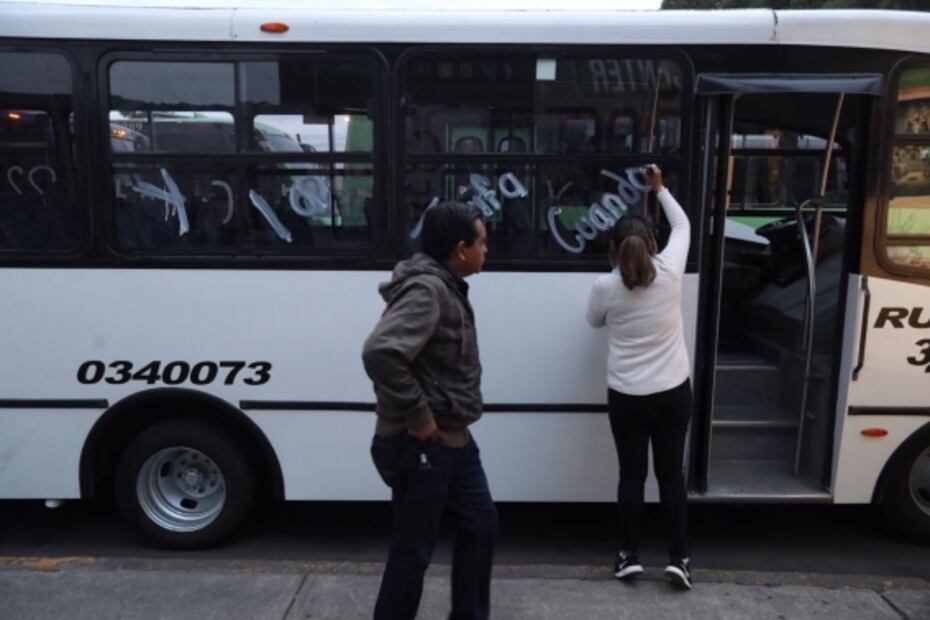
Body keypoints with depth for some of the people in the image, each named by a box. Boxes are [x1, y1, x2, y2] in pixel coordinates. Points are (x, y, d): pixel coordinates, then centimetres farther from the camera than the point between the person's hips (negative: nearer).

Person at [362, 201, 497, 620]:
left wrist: (449, 423, 13)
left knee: (480, 524, 19)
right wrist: (417, 416, -26)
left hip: (453, 438, 10)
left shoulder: (447, 287, 10)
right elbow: (380, 352, -36)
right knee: (414, 548, 4)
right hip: (421, 445, -10)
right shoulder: (427, 289, -22)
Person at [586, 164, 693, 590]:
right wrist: (660, 189, 21)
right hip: (673, 392, 1)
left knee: (632, 475, 11)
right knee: (671, 474, 11)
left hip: (626, 396, -1)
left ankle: (629, 556, 20)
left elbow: (594, 321, 10)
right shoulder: (669, 271, -8)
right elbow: (683, 225, 11)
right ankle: (678, 559, 15)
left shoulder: (605, 286, -11)